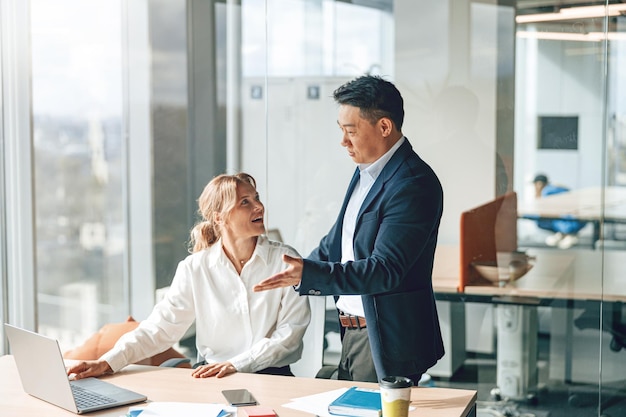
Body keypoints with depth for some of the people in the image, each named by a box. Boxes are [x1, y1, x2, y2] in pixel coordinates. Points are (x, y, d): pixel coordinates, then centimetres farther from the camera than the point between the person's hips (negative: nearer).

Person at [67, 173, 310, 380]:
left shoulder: (285, 260, 0)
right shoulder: (195, 268, 3)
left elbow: (291, 329, -4)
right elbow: (161, 326, 0)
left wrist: (236, 364, -17)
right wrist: (108, 362, -15)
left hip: (272, 378, -1)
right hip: (212, 378, 1)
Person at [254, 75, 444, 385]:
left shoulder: (414, 184, -20)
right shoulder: (367, 171, 10)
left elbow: (385, 270, -26)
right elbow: (335, 243, 21)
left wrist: (308, 274, -32)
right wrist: (294, 276, 15)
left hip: (387, 342, -9)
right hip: (352, 333, 9)